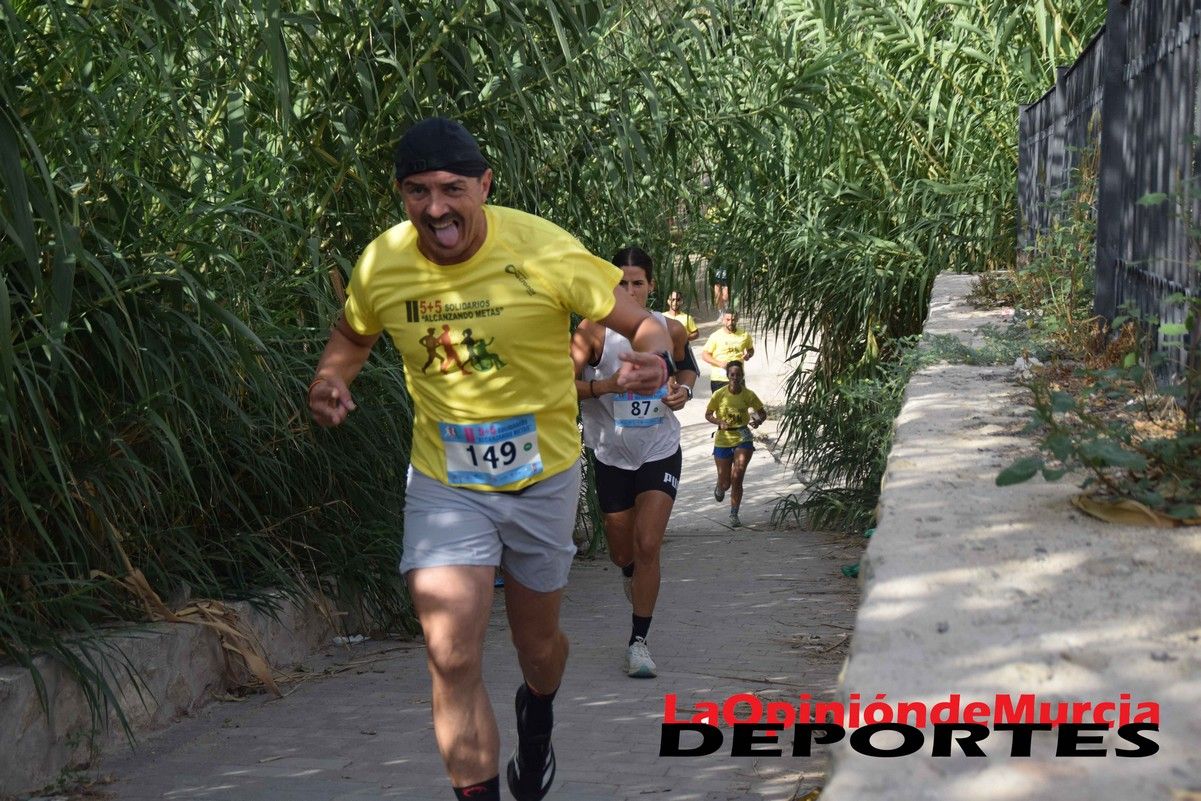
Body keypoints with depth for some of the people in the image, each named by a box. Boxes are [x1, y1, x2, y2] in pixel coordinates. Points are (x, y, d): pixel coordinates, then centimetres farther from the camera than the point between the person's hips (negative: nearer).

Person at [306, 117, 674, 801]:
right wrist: (330, 382, -11)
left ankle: (537, 718, 56)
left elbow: (643, 323, -12)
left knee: (538, 641, 20)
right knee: (452, 659, -16)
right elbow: (352, 336, 11)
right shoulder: (380, 266, -11)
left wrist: (654, 358, -36)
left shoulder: (543, 251, -20)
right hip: (444, 483, 0)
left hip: (543, 475, 0)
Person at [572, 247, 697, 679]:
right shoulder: (593, 332, -12)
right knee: (622, 553, 12)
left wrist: (683, 390, -4)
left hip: (660, 452, 0)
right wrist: (607, 385, -28)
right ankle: (633, 577, 51)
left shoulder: (671, 331, -4)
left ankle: (638, 641, -4)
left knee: (647, 545, -12)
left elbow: (687, 367, 17)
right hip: (612, 455, 0)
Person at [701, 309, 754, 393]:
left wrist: (748, 355, -4)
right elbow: (705, 355, -4)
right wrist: (720, 363, -18)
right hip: (719, 379, -3)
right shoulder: (715, 336, -5)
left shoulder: (744, 335, 4)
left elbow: (751, 349, 21)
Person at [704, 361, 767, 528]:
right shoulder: (719, 394, -8)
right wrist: (719, 422, -17)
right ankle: (719, 488, 45)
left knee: (737, 478, -13)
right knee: (725, 482, 5)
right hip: (723, 440, 0)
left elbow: (762, 412, 6)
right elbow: (708, 414, 3)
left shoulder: (748, 395, -6)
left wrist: (758, 421, -17)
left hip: (743, 439, 0)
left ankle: (734, 514, 2)